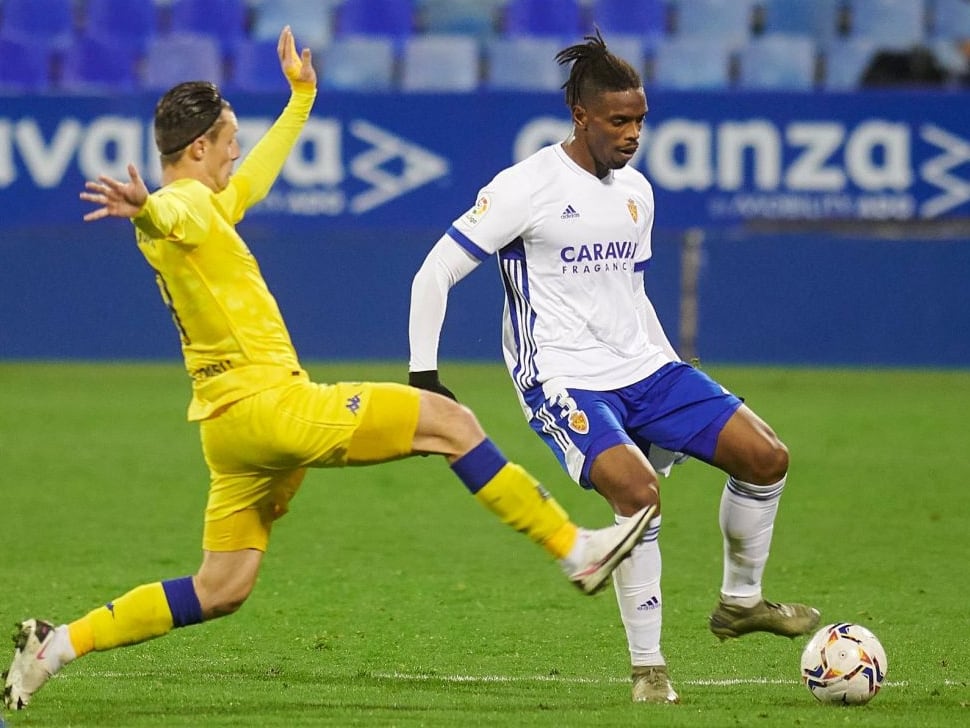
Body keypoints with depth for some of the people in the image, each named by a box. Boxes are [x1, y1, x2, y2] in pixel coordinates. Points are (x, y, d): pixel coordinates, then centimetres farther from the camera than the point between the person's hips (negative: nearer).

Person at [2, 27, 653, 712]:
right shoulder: (187, 206, -12)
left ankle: (57, 645, 4)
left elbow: (255, 179, 40)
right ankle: (576, 550, -2)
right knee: (448, 420, -5)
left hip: (232, 423, 11)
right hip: (270, 402, -11)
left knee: (219, 592, 10)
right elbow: (168, 214, -38)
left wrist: (301, 98, 48)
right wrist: (144, 210, -62)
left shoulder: (212, 204, 19)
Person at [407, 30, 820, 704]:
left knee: (766, 455, -4)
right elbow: (435, 274, -9)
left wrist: (681, 384, 23)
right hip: (565, 385, -7)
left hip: (644, 369, 7)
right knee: (637, 490, -30)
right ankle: (648, 668, -17)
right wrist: (423, 376, -12)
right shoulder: (528, 187, -11)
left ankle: (741, 600, 19)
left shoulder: (636, 191, 11)